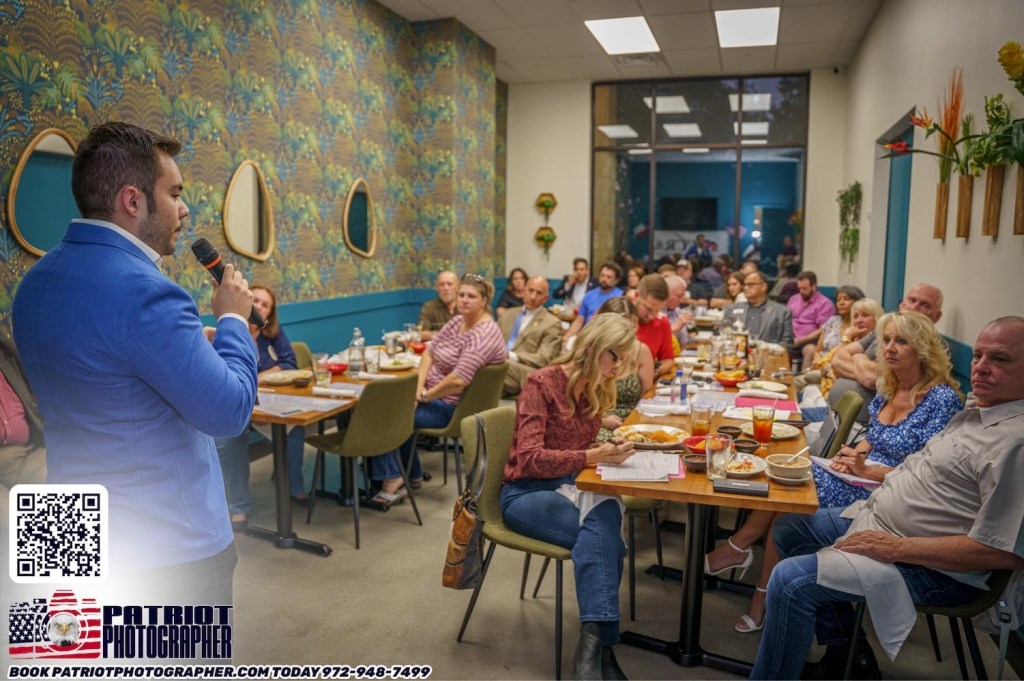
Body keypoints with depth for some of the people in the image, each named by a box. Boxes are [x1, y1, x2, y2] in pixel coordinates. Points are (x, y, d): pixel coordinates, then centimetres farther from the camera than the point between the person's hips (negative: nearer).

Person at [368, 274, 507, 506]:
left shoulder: (484, 335, -23)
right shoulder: (458, 321, 6)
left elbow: (458, 381, -31)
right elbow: (429, 351, 6)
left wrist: (424, 396, -17)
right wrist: (419, 386, -10)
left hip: (450, 407, -9)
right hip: (434, 393, 9)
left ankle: (392, 478, 6)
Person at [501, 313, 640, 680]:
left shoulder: (597, 390, 8)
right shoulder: (542, 383, -12)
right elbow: (529, 458, -19)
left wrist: (607, 449, -1)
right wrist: (593, 456, -30)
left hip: (572, 486, 5)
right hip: (527, 492, -5)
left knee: (605, 515, -33)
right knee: (605, 536, -32)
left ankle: (594, 642, -34)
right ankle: (599, 645, -28)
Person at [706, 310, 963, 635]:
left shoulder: (942, 398, -12)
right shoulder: (887, 387, 11)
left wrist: (866, 470, -20)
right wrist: (854, 454, -1)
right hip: (864, 481, 7)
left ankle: (739, 546, -5)